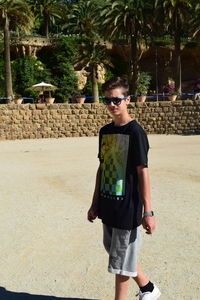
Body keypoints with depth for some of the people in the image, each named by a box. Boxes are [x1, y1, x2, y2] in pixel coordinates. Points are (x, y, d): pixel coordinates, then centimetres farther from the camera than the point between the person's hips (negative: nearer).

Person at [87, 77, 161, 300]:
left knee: (121, 260, 4)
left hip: (128, 207, -7)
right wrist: (95, 204, 14)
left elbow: (142, 172, -14)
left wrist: (148, 211, -15)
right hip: (108, 205, 8)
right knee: (116, 254, 20)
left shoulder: (135, 132, -13)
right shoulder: (105, 131, 7)